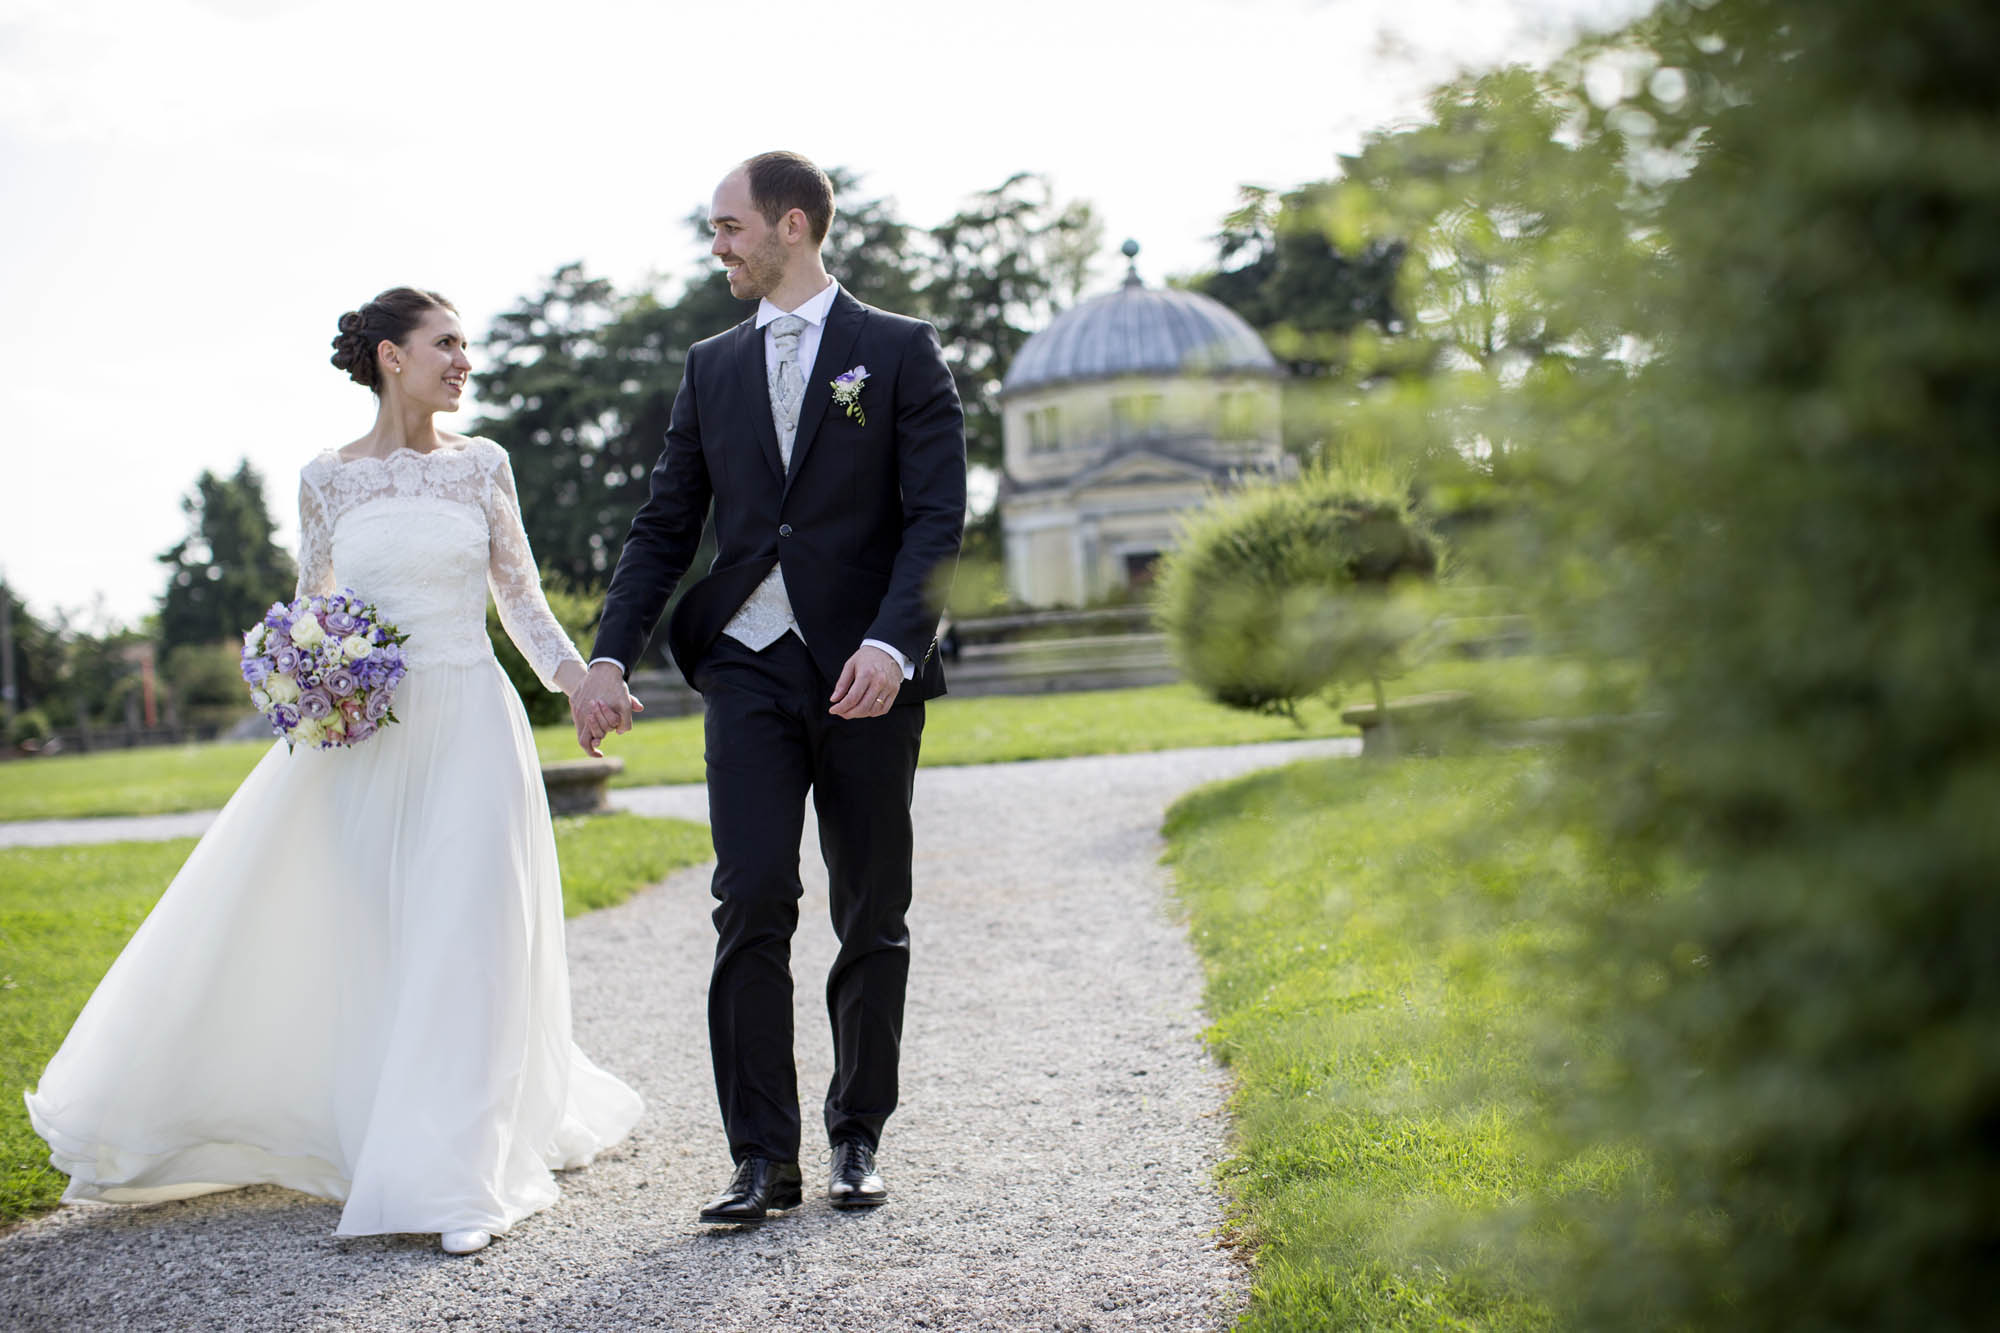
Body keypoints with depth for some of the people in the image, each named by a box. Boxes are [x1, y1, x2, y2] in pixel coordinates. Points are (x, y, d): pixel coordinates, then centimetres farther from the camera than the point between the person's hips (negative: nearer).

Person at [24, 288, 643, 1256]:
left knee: (460, 939, -7)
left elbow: (521, 597, 9)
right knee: (342, 938, 3)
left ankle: (457, 1182, -4)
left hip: (467, 727, -1)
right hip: (364, 734, 1)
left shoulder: (482, 465, 6)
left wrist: (580, 679, -4)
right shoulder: (327, 479, 6)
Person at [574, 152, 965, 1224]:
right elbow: (664, 526, 12)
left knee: (872, 921, 6)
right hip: (748, 666, 2)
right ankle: (763, 1157, -1)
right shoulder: (712, 368, 14)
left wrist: (892, 643, -21)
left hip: (866, 672, -2)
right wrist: (610, 655, 0)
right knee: (752, 908, -7)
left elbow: (937, 519, -6)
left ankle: (857, 1139, 20)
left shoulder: (901, 352, 3)